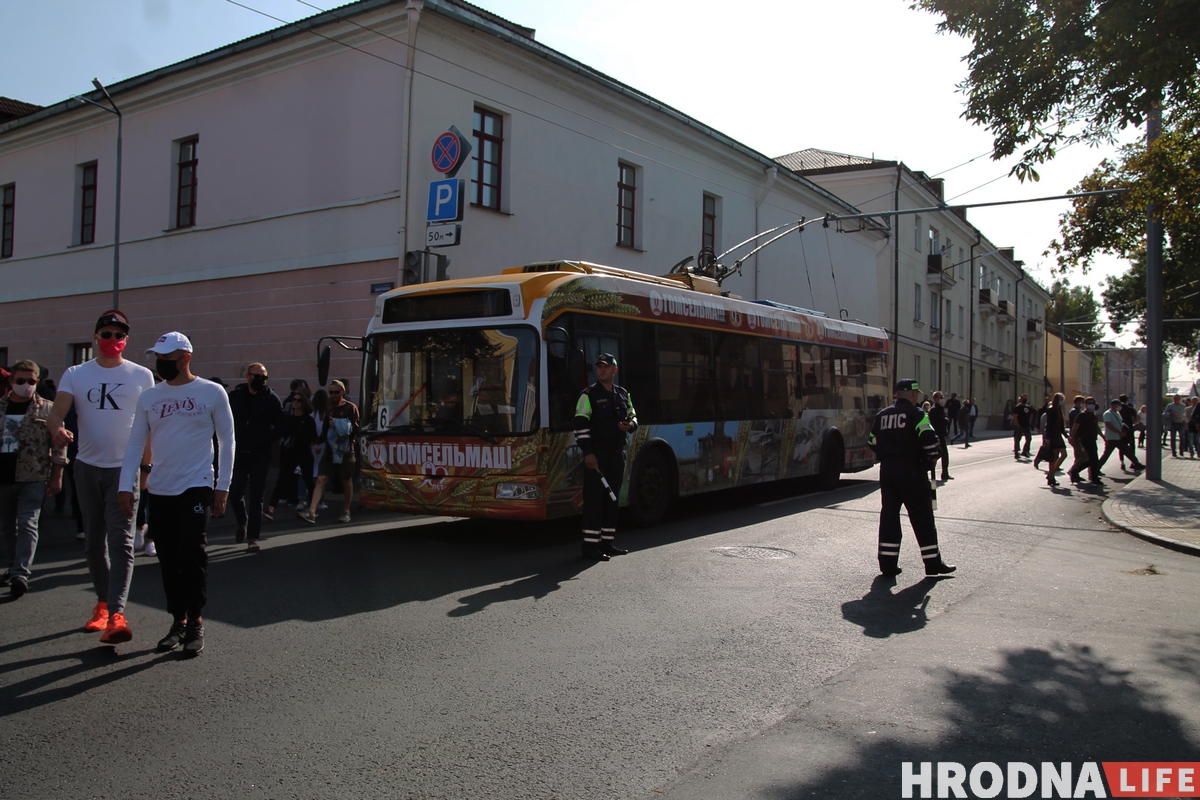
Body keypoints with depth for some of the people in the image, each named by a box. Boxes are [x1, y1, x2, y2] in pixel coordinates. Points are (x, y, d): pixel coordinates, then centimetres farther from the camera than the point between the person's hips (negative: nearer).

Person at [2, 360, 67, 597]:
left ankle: (21, 573, -13)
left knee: (27, 525, -10)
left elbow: (58, 446, -2)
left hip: (33, 478, -4)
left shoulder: (47, 409, -2)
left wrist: (56, 477, -7)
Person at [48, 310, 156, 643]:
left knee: (121, 541, -11)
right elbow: (56, 414, -7)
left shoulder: (141, 376, 2)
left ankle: (117, 614, -18)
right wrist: (57, 430, -30)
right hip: (87, 466, 3)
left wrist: (147, 466, 1)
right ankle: (103, 603, 28)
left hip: (124, 468, -3)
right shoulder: (75, 375, 5)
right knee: (94, 541, 13)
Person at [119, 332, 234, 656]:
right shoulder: (149, 397, 7)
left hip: (197, 487, -4)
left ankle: (195, 622, 3)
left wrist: (223, 485, -4)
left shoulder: (212, 393, -2)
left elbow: (227, 441, 0)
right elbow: (135, 444, 7)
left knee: (193, 555, -8)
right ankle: (178, 621, 19)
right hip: (159, 490, 4)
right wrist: (126, 487, 0)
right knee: (169, 560, 8)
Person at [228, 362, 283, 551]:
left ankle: (253, 536, 7)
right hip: (238, 452, 2)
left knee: (256, 496, 0)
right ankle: (242, 523, 31)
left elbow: (281, 424, 1)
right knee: (235, 493, 2)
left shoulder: (271, 398, -2)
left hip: (261, 454, -1)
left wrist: (269, 439, -10)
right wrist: (231, 441, -5)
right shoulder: (234, 396, 1)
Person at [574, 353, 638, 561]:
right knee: (594, 499, -6)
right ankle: (590, 545, -2)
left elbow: (633, 417, 22)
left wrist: (630, 424, -4)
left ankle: (608, 542, 20)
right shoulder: (589, 395, -6)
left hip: (617, 452, 6)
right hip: (597, 454, -6)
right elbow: (581, 425, -12)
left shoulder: (623, 394, 13)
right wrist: (588, 453, -19)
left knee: (612, 498, 11)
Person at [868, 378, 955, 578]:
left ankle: (888, 564, 10)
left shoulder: (881, 415, 10)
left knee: (889, 514, 9)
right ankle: (933, 563, 9)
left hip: (887, 470, 6)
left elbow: (872, 442, 13)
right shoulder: (915, 414, -9)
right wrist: (931, 457, -1)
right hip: (910, 470, -6)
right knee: (922, 516, 3)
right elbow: (929, 438, -19)